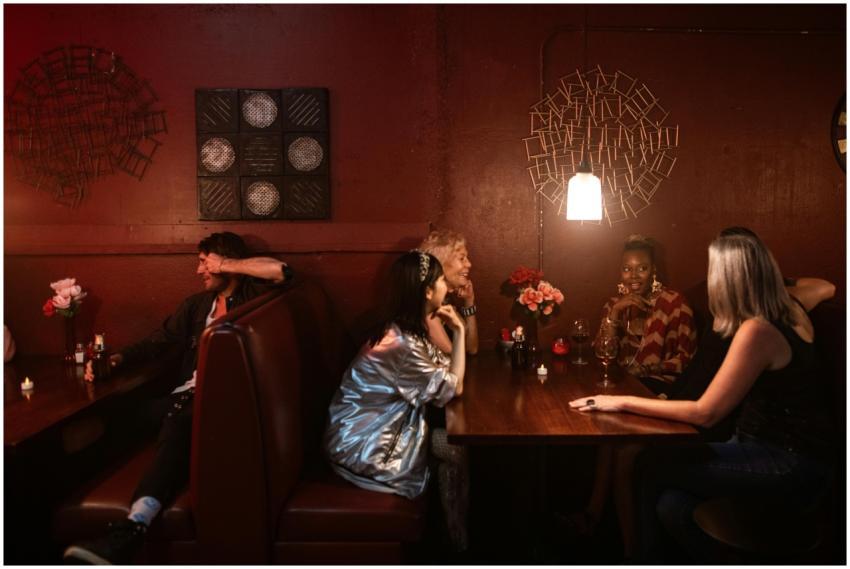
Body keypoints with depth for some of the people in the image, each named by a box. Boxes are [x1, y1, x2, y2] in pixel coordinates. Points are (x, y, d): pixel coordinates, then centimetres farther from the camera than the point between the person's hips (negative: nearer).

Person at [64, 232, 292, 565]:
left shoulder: (252, 294, 12)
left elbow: (281, 271, -8)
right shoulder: (195, 305, 29)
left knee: (181, 421, -37)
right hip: (190, 393, 6)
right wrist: (119, 358, 11)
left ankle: (130, 531, -52)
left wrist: (228, 265, 0)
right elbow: (158, 341, 27)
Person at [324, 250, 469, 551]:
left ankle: (452, 532, 18)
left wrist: (458, 330, -3)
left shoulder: (408, 330, 4)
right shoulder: (400, 343, -27)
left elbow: (446, 371, 6)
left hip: (379, 430, 9)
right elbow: (454, 388, -18)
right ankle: (461, 540, 16)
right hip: (364, 445, -9)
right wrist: (459, 331, -13)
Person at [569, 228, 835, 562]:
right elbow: (823, 287, 28)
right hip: (786, 452, 8)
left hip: (790, 466, -8)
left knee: (650, 467, -13)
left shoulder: (756, 330, -23)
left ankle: (643, 555, 9)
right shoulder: (791, 309, 3)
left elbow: (706, 413, -20)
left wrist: (625, 402, -17)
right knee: (672, 505, -9)